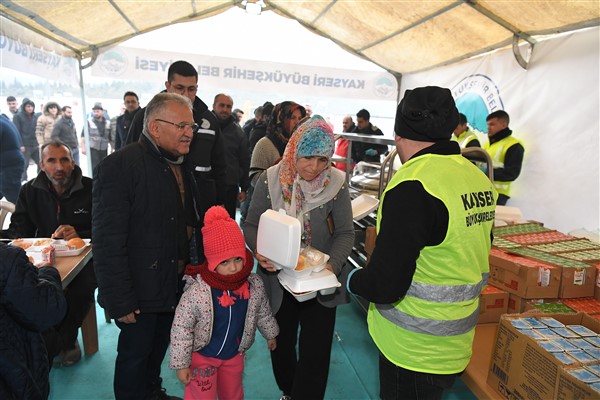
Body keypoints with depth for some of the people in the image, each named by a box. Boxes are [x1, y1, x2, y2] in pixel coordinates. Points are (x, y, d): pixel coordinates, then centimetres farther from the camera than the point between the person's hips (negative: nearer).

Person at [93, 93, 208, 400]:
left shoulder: (183, 165, 6)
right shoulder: (120, 166, -19)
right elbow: (107, 242, -21)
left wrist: (198, 266, 7)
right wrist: (120, 301, -20)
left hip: (176, 284, 7)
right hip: (140, 293, -7)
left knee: (158, 348, 24)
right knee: (135, 354, 13)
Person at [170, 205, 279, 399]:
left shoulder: (255, 285, -17)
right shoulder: (196, 293, -31)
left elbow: (263, 313, 3)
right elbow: (180, 329, -20)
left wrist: (270, 334, 17)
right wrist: (181, 364, -14)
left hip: (235, 354, 4)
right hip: (202, 356, -4)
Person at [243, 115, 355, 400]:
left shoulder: (336, 183, -13)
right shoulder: (270, 180, -11)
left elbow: (345, 233, -8)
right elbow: (251, 225, -4)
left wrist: (332, 265, -25)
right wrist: (259, 251, -24)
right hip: (278, 278, 2)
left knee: (315, 350, 4)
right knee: (281, 342, 21)